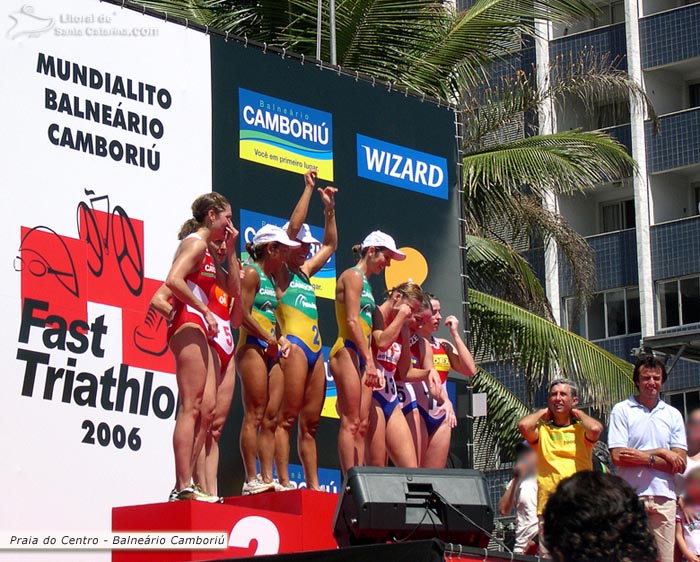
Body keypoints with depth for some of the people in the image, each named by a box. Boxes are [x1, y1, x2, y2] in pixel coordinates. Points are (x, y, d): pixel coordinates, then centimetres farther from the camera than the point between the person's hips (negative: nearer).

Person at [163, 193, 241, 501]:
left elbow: (234, 289, 25)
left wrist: (231, 250, 19)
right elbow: (173, 280, -21)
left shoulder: (207, 253, 24)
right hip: (188, 324, -10)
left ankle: (184, 485, 4)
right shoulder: (195, 243, -5)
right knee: (191, 407, -14)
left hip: (200, 332, 10)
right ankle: (184, 487, -18)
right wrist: (204, 311, -17)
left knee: (207, 410, 5)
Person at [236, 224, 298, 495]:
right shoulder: (251, 273, -4)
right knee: (254, 416, -11)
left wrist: (281, 340, 6)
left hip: (272, 353, 9)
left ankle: (267, 478, 1)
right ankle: (251, 480, -13)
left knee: (271, 418, 3)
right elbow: (244, 315, -12)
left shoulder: (272, 278, 22)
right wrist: (271, 341, -12)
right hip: (253, 348, -9)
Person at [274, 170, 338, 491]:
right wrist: (308, 189, -4)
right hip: (294, 346, -8)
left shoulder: (305, 271, 23)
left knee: (310, 422, 7)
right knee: (287, 418, -12)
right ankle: (283, 483, -16)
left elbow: (330, 245, 36)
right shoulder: (279, 272, 1)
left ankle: (313, 486, 7)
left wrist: (329, 210, 27)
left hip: (315, 350, 8)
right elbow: (293, 226, -8)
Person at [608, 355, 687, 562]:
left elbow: (680, 464, 4)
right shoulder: (622, 410, 4)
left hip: (664, 496, 3)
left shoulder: (672, 415, 13)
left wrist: (645, 458, -9)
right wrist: (660, 453, -4)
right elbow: (618, 456, -7)